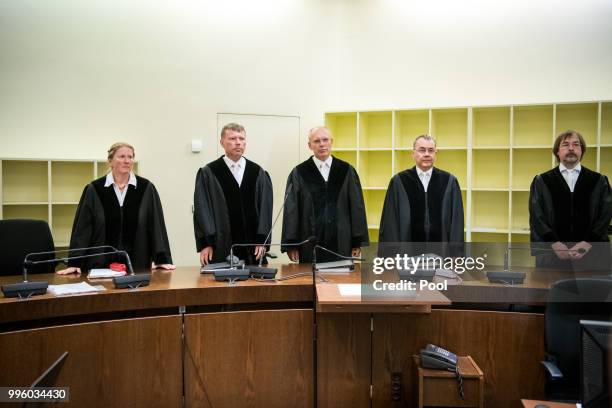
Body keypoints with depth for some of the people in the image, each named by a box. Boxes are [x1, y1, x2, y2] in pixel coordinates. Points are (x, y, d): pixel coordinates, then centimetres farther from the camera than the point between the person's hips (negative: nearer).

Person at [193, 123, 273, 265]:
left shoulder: (258, 173, 9)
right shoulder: (207, 173, 2)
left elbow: (265, 207, 6)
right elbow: (202, 209, -1)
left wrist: (262, 241, -3)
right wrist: (205, 244, -8)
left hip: (253, 248, 2)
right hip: (221, 248, -2)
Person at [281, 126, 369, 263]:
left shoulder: (347, 171, 5)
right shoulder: (299, 174, 3)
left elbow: (357, 206, 4)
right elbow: (291, 210, 1)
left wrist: (358, 242, 0)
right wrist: (291, 245, -5)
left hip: (341, 243, 1)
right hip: (310, 243, -1)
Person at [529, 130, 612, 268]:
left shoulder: (599, 181, 11)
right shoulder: (541, 181, 8)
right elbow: (536, 216, -1)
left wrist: (587, 244, -11)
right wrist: (554, 244, -13)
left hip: (592, 252, 1)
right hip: (551, 253, -1)